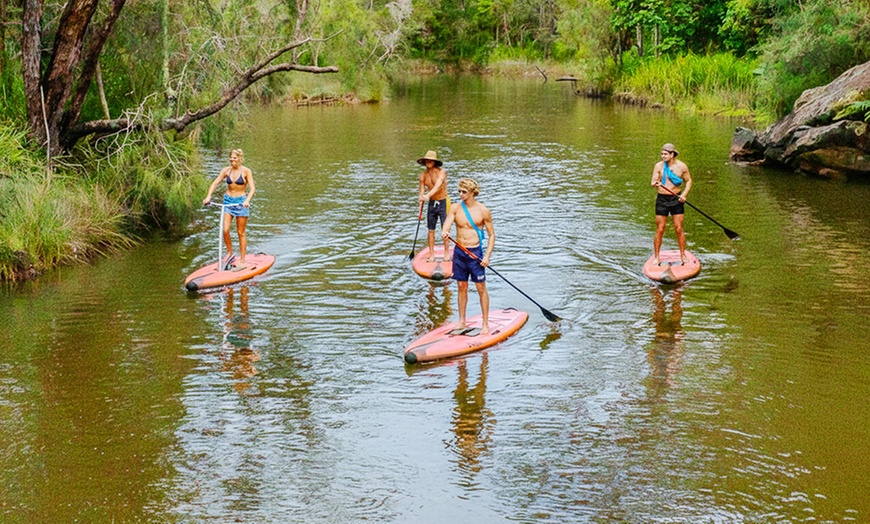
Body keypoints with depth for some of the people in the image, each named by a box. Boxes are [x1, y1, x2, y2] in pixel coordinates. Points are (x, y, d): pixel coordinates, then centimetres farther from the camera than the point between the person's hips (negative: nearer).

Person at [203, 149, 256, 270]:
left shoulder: (246, 171, -7)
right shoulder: (226, 170, 3)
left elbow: (252, 188, -14)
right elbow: (215, 183, 0)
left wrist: (247, 200, -30)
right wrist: (208, 196, -14)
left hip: (241, 202, -3)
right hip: (228, 200, 3)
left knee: (241, 232, 2)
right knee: (225, 230, -5)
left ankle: (242, 261, 9)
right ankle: (229, 253, 19)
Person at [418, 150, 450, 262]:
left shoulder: (442, 172, -14)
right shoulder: (423, 175, 1)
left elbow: (438, 186, -31)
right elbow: (422, 191, 3)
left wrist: (428, 196, -45)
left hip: (443, 202, -4)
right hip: (432, 203, 4)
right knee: (431, 230, 5)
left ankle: (447, 253, 9)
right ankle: (432, 254, 10)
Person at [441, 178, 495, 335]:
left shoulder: (483, 211, -6)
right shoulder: (455, 209, 2)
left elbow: (491, 235, -1)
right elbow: (446, 226, -11)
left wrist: (487, 256, -11)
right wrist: (444, 233, -36)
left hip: (475, 252, -3)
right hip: (459, 252, 3)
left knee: (481, 288, 0)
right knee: (461, 287, 11)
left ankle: (485, 324, 6)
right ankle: (462, 321, 22)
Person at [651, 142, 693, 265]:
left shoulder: (681, 166, -3)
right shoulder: (659, 166, -3)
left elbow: (688, 181, 7)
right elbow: (653, 182, -7)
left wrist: (684, 194, -8)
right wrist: (655, 184, -31)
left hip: (676, 199, 0)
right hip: (662, 199, 0)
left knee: (679, 229, 1)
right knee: (660, 230, 2)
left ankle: (683, 255, 14)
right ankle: (656, 257, 10)